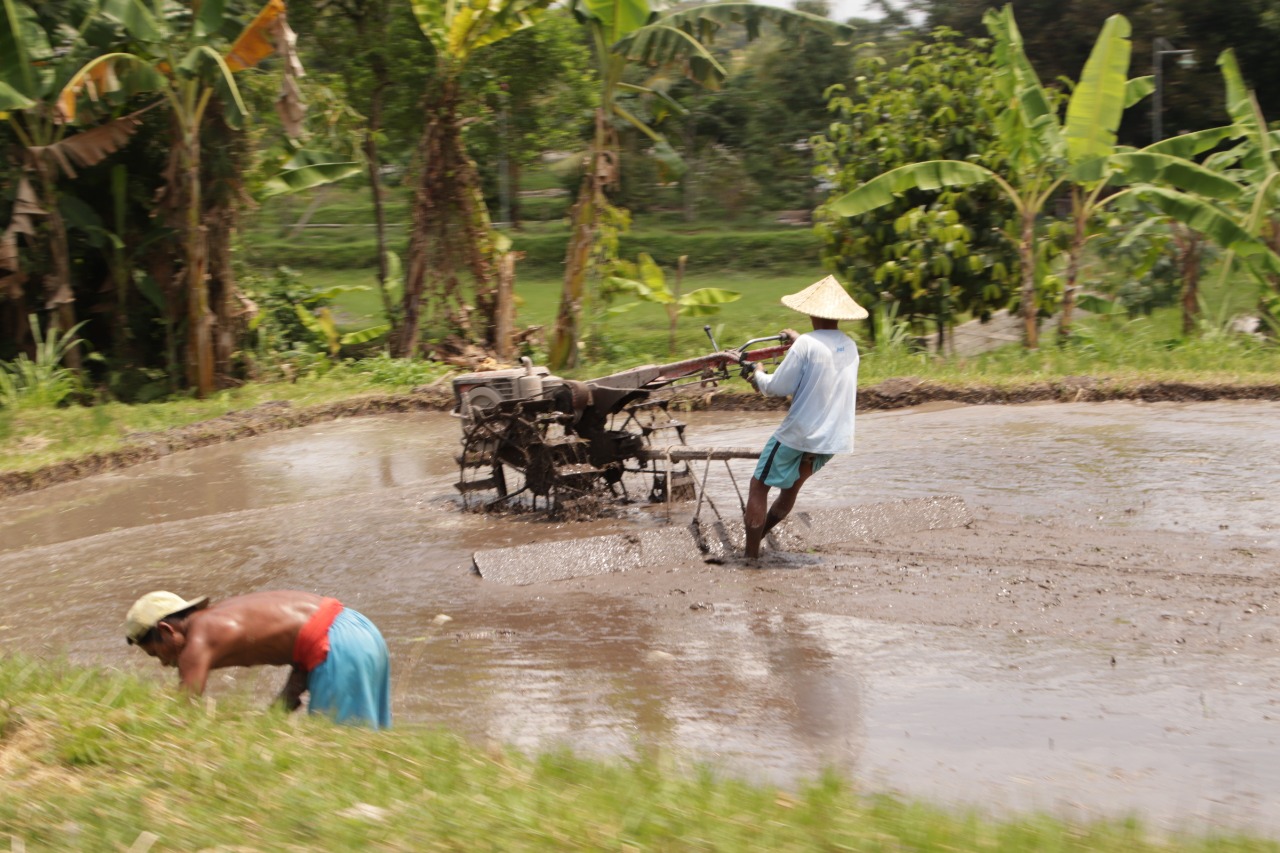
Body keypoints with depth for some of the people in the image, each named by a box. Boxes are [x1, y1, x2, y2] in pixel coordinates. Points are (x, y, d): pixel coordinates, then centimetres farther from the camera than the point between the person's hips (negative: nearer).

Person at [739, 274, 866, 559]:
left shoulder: (806, 345, -16)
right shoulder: (849, 346, 5)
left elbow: (777, 388, -14)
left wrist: (757, 375, 6)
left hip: (799, 434, -7)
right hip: (834, 439, 7)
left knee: (759, 488, 5)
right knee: (792, 486, 25)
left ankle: (751, 557, 1)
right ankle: (757, 537, 37)